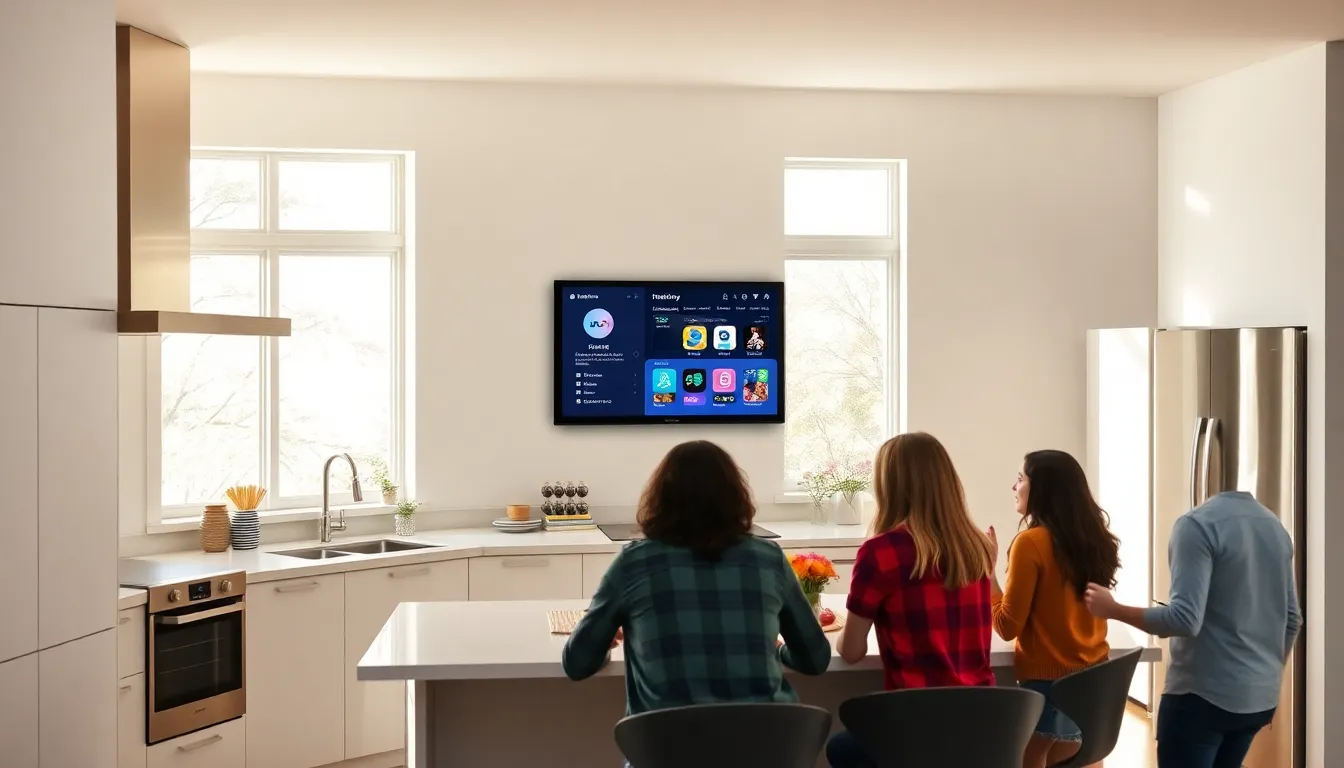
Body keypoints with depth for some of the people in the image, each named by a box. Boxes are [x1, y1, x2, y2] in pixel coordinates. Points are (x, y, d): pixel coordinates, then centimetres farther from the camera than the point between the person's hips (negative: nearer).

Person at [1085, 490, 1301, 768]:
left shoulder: (1198, 524, -16)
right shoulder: (1275, 526, 8)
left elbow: (1185, 618, -23)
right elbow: (1292, 620, 14)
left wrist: (1113, 610, -12)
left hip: (1204, 695, -8)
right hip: (1261, 696, 8)